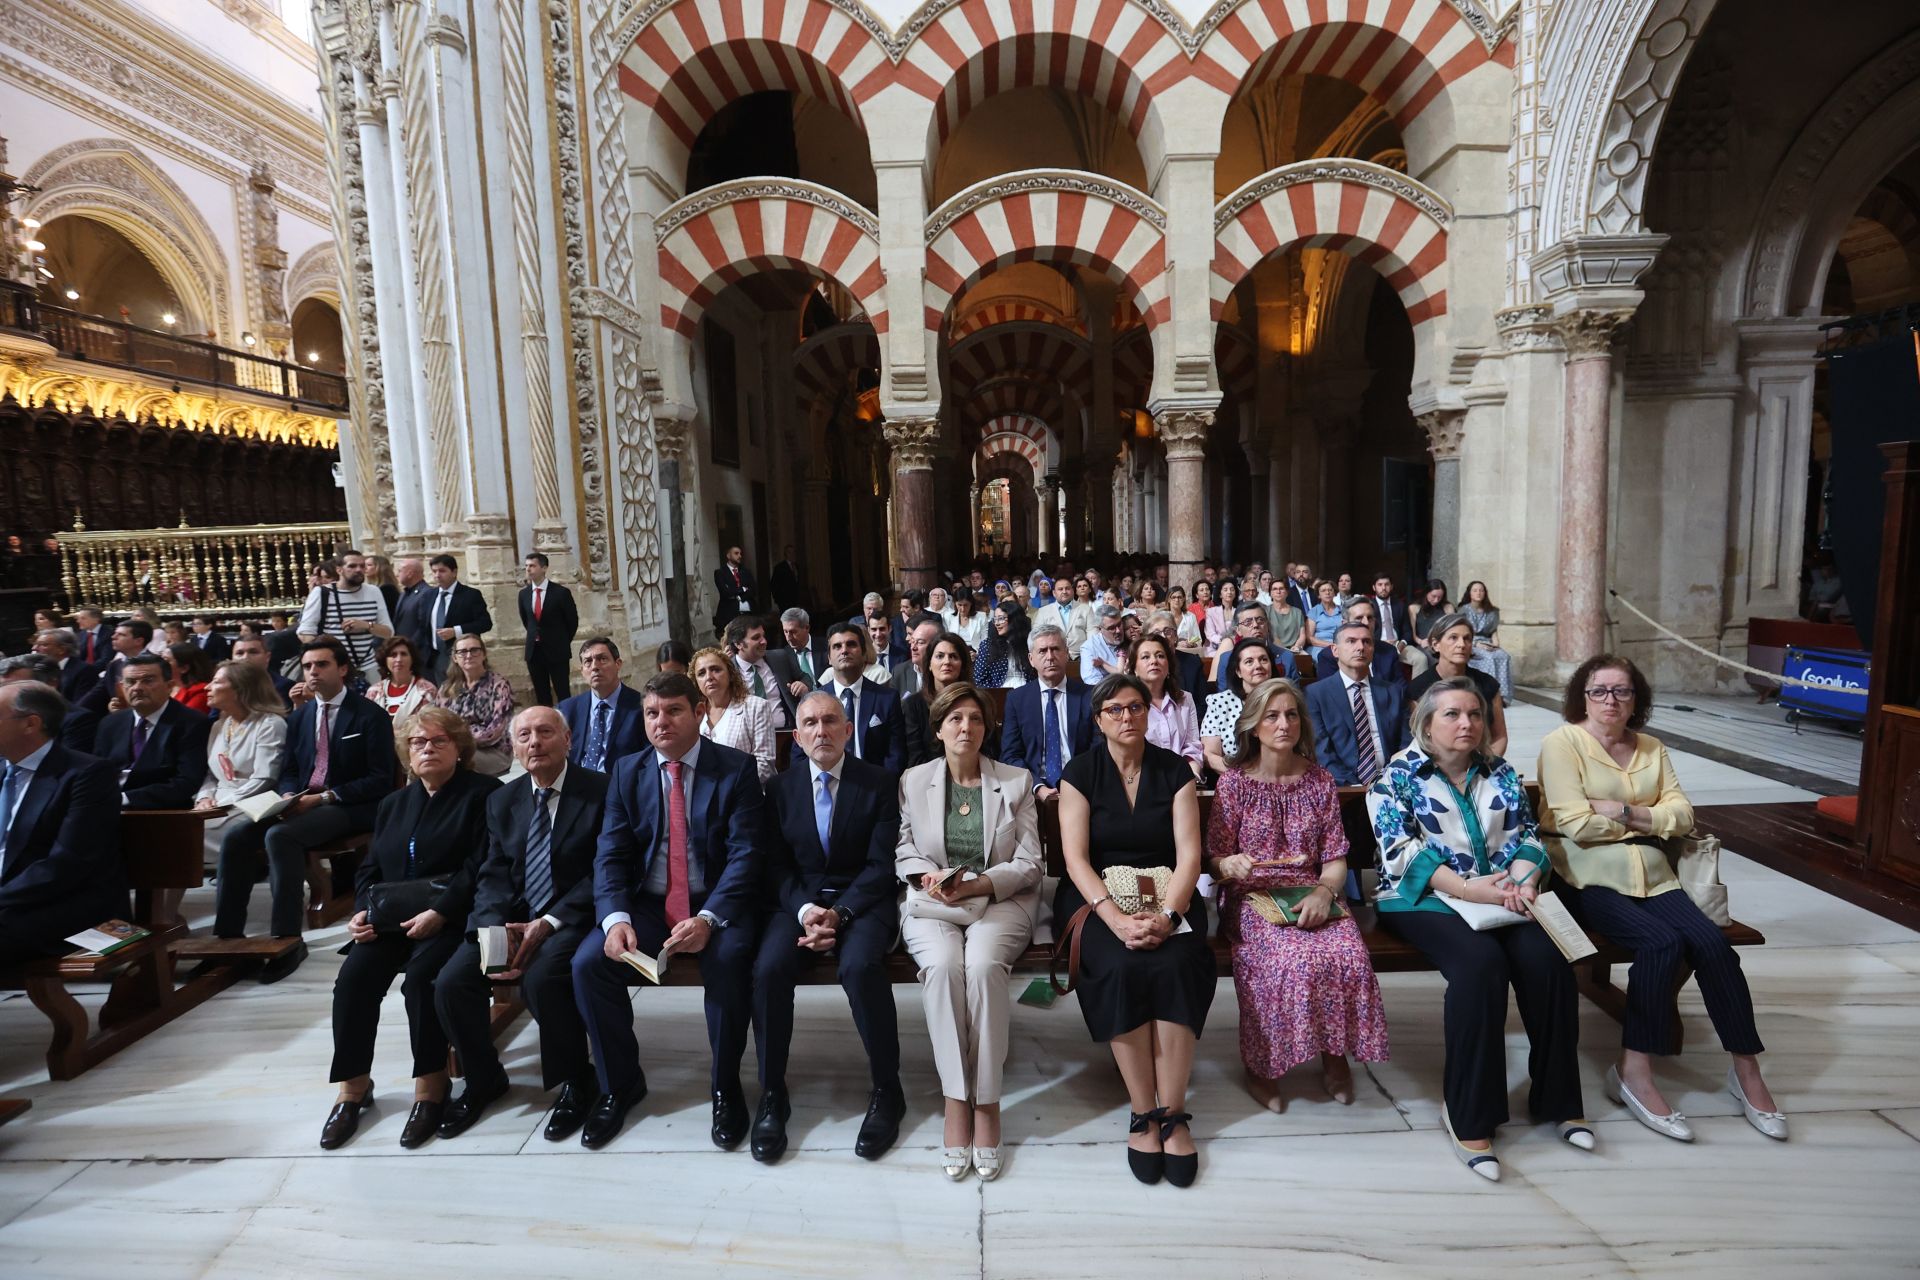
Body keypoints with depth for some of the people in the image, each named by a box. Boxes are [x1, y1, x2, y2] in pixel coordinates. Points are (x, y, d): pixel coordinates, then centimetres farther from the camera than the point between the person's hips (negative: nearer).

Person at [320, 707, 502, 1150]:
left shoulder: (483, 793, -2)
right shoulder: (394, 803, 22)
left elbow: (482, 866, -12)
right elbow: (369, 869, 20)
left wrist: (439, 912, -21)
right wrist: (362, 911, 0)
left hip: (453, 917, -6)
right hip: (389, 918, 6)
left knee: (421, 975, -28)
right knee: (353, 977, -18)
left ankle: (431, 1085, -11)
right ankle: (352, 1087, -3)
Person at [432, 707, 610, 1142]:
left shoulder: (600, 791, -7)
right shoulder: (502, 800, 12)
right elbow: (492, 875, 7)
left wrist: (549, 923, -20)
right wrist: (495, 927, -13)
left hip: (573, 918, -5)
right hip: (511, 917, 6)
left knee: (541, 978, -31)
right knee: (451, 983, -14)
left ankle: (575, 1082, -5)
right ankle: (483, 1078, 15)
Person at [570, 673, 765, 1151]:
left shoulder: (736, 769, -5)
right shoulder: (626, 772, 5)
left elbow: (745, 855, -12)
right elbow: (610, 856, 0)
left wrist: (708, 918, -26)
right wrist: (616, 918, -18)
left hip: (717, 904, -3)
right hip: (646, 904, 4)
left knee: (728, 958, -31)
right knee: (587, 963, -19)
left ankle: (725, 1085, -5)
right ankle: (619, 1083, 7)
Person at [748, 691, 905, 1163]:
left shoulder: (880, 783, -1)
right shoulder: (781, 787, 7)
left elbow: (881, 864, -5)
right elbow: (776, 865, 4)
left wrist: (840, 913, -19)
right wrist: (805, 910, -14)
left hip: (862, 900, -2)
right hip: (798, 900, 3)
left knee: (860, 966, -32)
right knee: (769, 968, -27)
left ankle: (887, 1089, -10)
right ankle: (771, 1093, -6)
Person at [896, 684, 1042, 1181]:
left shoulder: (1017, 781, 7)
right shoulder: (913, 780, 10)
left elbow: (1030, 863, 2)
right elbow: (904, 851, 12)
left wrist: (979, 884, -13)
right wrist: (929, 877, -10)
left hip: (1001, 900, -1)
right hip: (933, 902, 1)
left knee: (983, 964, -32)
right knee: (943, 965, -32)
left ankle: (986, 1102, -18)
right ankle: (955, 1100, -20)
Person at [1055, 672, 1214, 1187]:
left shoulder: (1175, 770, 4)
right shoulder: (1080, 772, 0)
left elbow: (1189, 854, -4)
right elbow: (1075, 858, -8)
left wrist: (1166, 914, -21)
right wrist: (1116, 918, -22)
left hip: (1166, 895, 1)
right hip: (1098, 898, -1)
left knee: (1176, 965, -29)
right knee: (1121, 967, -30)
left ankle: (1172, 1113, -13)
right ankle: (1142, 1112, -12)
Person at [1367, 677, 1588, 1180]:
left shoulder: (1500, 773, 15)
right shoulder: (1398, 776, 0)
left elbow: (1527, 836, 9)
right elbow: (1402, 851, -10)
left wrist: (1523, 882, -12)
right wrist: (1467, 888, -20)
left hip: (1501, 896, 5)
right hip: (1423, 899, -4)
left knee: (1547, 959, -23)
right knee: (1482, 962, -31)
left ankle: (1556, 1097, -3)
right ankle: (1467, 1114, -20)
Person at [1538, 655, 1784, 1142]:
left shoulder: (1652, 748, 15)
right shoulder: (1562, 742, -4)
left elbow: (1682, 814, 4)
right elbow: (1577, 824, -13)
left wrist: (1621, 811, -10)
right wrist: (1647, 820, 0)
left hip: (1651, 875, 5)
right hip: (1588, 877, -5)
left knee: (1711, 942, -18)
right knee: (1662, 941, -26)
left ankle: (1746, 1068, 0)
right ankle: (1634, 1073, -17)